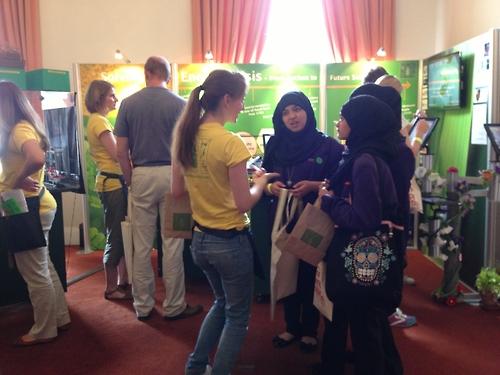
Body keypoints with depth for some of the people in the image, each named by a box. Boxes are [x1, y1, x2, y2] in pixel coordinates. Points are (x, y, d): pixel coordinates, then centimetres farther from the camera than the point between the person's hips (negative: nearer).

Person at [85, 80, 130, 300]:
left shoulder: (99, 120, 17)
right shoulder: (99, 121, -14)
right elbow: (117, 154, -18)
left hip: (115, 181, 10)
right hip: (112, 183, -10)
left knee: (123, 234, 15)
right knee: (116, 236, -1)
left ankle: (122, 282, 25)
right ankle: (111, 289, 11)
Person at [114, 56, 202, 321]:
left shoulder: (128, 104, 1)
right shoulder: (179, 104, -4)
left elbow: (121, 150, 0)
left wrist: (130, 179, 11)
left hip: (142, 175, 2)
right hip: (172, 175, -2)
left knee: (142, 245, 9)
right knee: (172, 244, 4)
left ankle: (143, 306, 19)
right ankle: (174, 306, 13)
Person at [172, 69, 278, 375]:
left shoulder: (186, 137, 0)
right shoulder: (231, 143, -21)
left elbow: (177, 190, 8)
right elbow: (243, 203, -19)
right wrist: (260, 182, -1)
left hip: (200, 239, 7)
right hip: (230, 242, -7)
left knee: (222, 302, 29)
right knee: (237, 315, 15)